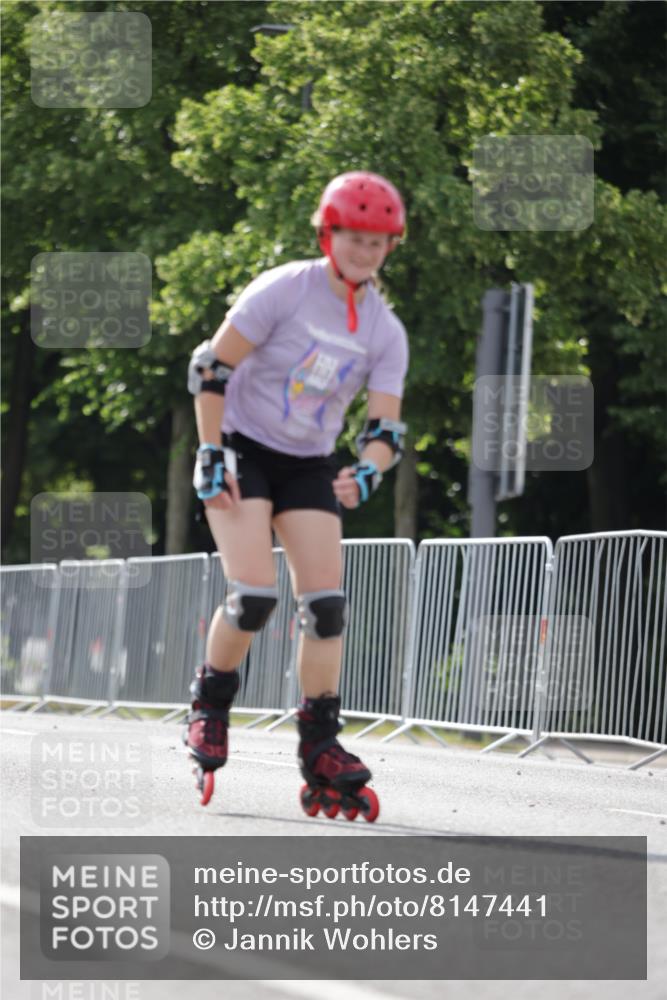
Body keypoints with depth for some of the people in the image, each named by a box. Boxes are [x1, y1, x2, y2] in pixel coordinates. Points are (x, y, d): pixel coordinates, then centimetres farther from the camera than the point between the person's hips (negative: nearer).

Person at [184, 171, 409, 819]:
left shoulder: (386, 333, -2)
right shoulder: (284, 291, -16)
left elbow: (385, 427, -4)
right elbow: (212, 368, -13)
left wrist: (367, 472, -26)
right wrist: (211, 457, -16)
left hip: (309, 467, 5)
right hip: (242, 450, -5)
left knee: (326, 605, -6)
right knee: (255, 592, -18)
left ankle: (320, 753, 0)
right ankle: (209, 705, 8)